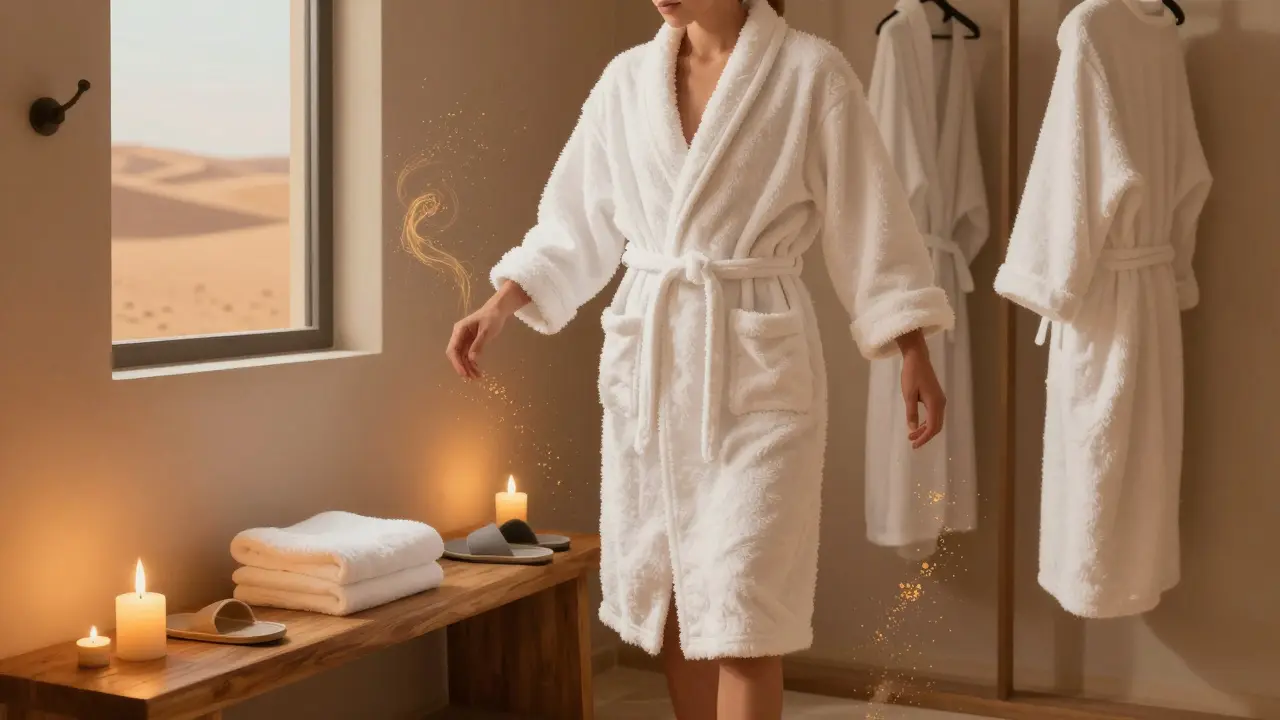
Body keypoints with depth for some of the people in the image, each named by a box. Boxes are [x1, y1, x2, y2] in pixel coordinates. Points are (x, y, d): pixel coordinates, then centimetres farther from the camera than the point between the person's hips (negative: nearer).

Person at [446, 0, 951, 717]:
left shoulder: (810, 71, -6)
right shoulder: (627, 78, 7)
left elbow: (868, 216, -4)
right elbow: (577, 220, 13)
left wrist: (914, 354, -6)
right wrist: (499, 308, 5)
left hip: (757, 362, -5)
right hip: (647, 358, 5)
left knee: (738, 610, -7)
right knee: (669, 594, 11)